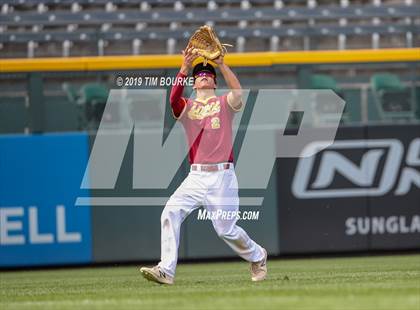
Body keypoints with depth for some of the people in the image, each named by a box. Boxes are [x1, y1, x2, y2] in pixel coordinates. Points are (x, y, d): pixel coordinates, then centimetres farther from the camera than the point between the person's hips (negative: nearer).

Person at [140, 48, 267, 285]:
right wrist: (185, 68, -23)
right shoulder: (186, 106, 12)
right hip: (196, 177, 3)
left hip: (222, 176, -3)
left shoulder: (224, 104, 6)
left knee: (226, 229, -1)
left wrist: (221, 64, -24)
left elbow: (238, 93, -18)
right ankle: (166, 271, -17)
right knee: (171, 213, -16)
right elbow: (173, 98, -12)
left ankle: (257, 256, 27)